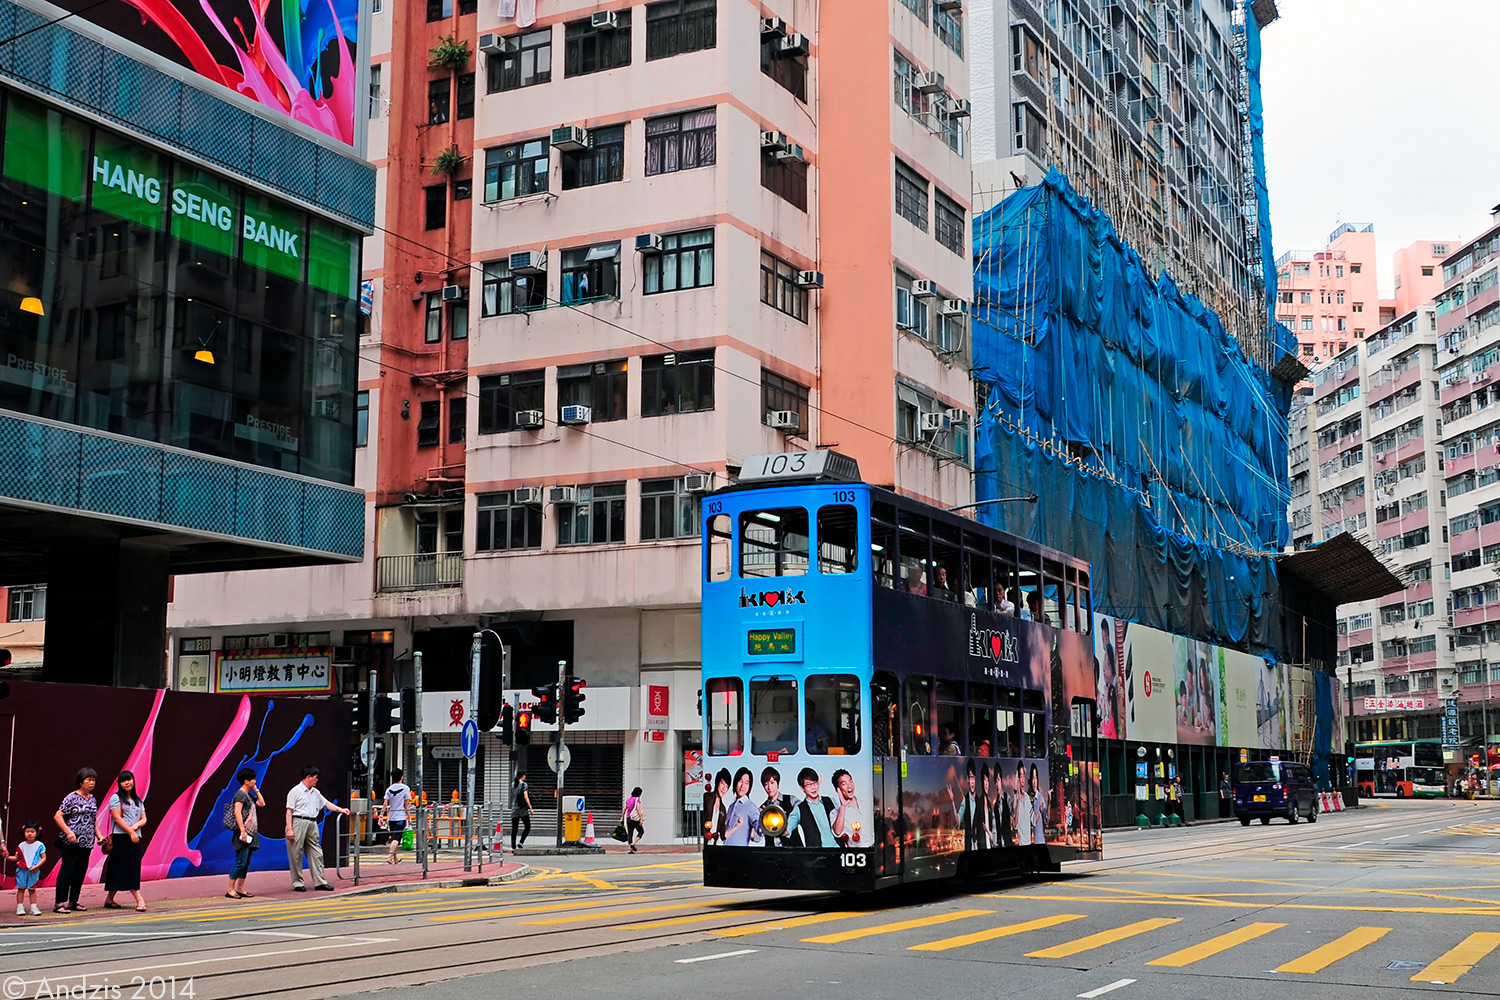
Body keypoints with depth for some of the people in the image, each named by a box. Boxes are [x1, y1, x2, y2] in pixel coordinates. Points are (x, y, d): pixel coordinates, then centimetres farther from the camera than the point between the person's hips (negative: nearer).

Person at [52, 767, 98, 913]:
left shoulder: (92, 799, 14)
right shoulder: (72, 797, -7)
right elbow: (57, 816, -10)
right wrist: (68, 831, -19)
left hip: (86, 842, 7)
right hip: (72, 842, -7)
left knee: (80, 872, 9)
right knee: (66, 872, -7)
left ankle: (73, 902, 17)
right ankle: (59, 903, -5)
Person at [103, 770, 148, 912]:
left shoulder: (138, 800, 19)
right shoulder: (116, 798, 1)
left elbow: (144, 819, 13)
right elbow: (117, 818, -8)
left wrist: (136, 826, -10)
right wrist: (131, 832, -15)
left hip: (135, 838, 6)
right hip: (120, 837, -6)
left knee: (133, 869, 3)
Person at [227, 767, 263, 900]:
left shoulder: (249, 795, 18)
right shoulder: (240, 794, -11)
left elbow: (262, 803, 24)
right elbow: (237, 812, -19)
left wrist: (256, 790, 16)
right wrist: (243, 830, -26)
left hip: (251, 833, 10)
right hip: (243, 834, -10)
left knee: (246, 863, 10)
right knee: (240, 862, -10)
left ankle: (240, 889, 13)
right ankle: (230, 890, -8)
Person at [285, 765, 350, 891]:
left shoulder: (315, 792, 17)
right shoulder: (295, 791, -4)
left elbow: (326, 803, 25)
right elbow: (289, 811, -8)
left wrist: (341, 809, 14)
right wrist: (289, 829, -16)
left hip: (312, 824, 7)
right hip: (299, 823, -7)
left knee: (316, 853, 5)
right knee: (296, 855, -2)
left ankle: (320, 882, 7)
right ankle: (297, 883, 5)